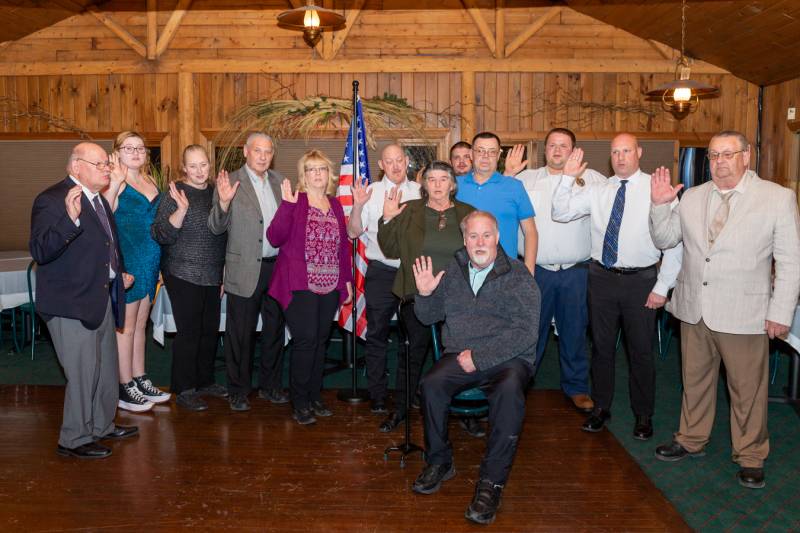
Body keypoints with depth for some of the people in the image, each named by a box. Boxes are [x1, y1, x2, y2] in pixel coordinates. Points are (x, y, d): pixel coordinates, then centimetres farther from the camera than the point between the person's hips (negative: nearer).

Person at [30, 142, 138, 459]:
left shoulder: (99, 199, 14)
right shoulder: (52, 200, -16)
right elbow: (40, 252, -28)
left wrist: (119, 273, 17)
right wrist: (70, 218, -40)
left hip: (103, 299, 10)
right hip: (71, 305, -9)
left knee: (107, 370, 19)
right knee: (83, 375, -2)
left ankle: (102, 426, 37)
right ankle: (74, 441, 16)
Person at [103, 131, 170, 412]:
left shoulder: (149, 181, 13)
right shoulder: (115, 181, -10)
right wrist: (115, 183, -34)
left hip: (149, 264, 8)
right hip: (126, 263, -8)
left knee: (140, 325, 15)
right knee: (126, 326, 1)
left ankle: (140, 381, 26)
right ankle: (125, 388, 11)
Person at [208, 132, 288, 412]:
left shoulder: (279, 181, 8)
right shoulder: (230, 183, -7)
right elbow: (216, 228, -11)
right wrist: (223, 202, -27)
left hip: (278, 266, 5)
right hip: (246, 270, -5)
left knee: (275, 329, 15)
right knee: (241, 333, 5)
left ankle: (270, 385, 30)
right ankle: (238, 391, 19)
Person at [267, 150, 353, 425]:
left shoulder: (335, 204, 14)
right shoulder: (294, 201, -2)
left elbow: (343, 244, 17)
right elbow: (275, 238, -12)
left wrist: (347, 279, 14)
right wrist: (286, 205, -21)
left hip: (330, 286, 5)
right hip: (300, 286, -5)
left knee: (320, 341, 10)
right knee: (306, 340, -7)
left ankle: (314, 396, 23)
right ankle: (299, 403, 7)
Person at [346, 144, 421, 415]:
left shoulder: (421, 192, 6)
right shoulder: (371, 192, -1)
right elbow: (353, 232, -4)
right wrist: (357, 206, -20)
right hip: (381, 272, -2)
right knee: (377, 335, 5)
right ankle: (377, 395, 17)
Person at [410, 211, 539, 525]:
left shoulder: (518, 275, -1)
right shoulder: (452, 271, 12)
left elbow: (526, 331, -11)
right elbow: (428, 317, 19)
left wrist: (480, 356, -17)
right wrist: (425, 294, -3)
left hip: (506, 358, -3)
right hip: (459, 356, 3)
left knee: (509, 390, -35)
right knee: (431, 384, -27)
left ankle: (492, 481, -23)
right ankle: (439, 462, -5)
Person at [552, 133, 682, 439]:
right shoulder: (598, 191, 5)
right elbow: (560, 213, -1)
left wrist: (662, 287, -9)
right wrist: (568, 177, -13)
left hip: (641, 280, -3)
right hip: (602, 277, 3)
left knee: (641, 350, 9)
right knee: (601, 346, 14)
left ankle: (643, 415, 27)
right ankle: (601, 408, 31)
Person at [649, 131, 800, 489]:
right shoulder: (691, 197, 7)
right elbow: (664, 239, 13)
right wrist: (660, 205, -3)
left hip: (744, 315, -4)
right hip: (693, 310, 4)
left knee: (747, 389, 8)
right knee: (694, 379, 17)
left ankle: (750, 457, 27)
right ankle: (691, 440, 36)